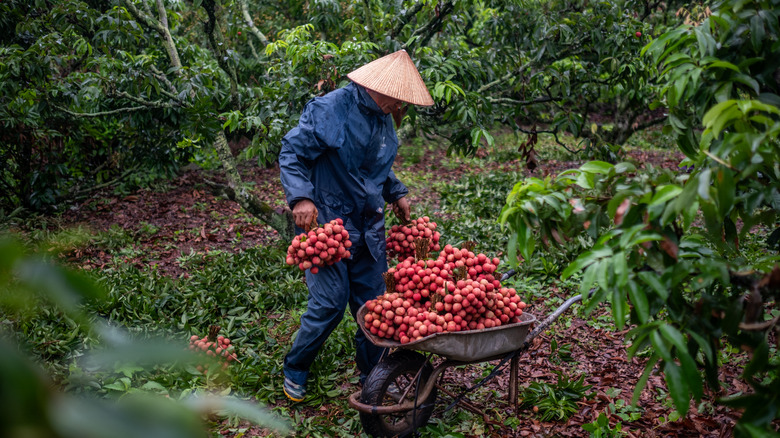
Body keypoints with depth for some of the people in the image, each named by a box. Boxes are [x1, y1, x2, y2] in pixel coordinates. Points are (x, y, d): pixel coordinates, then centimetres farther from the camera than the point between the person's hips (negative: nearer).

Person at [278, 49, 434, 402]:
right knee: (331, 303, -6)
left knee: (372, 302, 9)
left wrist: (396, 193, 16)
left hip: (368, 225, 7)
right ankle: (295, 369, 19)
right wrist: (300, 197, -25)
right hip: (327, 222, -7)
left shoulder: (383, 117, 11)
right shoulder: (329, 109, -15)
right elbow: (291, 153, -13)